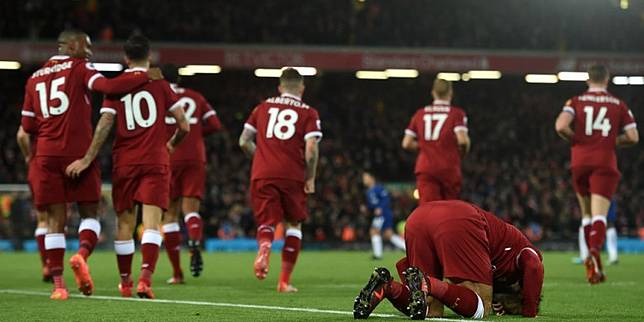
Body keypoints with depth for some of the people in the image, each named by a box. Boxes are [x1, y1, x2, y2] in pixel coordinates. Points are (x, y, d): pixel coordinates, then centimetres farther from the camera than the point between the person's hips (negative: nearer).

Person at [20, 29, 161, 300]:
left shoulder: (35, 78, 15)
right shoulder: (79, 68, 1)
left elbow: (27, 125, 13)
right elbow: (107, 86, -17)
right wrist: (145, 77, -10)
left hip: (46, 155, 4)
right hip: (78, 152, -3)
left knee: (55, 220, 4)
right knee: (89, 213, 9)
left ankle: (58, 284, -3)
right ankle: (82, 254, -20)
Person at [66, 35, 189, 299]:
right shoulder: (160, 83, 2)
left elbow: (104, 125, -7)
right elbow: (184, 126, 1)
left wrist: (87, 159, -7)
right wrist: (172, 144, 21)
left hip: (124, 163, 2)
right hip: (156, 161, -2)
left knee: (125, 224, 12)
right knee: (151, 224, -8)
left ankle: (125, 283, 23)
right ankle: (145, 279, -26)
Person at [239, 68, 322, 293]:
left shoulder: (263, 107, 14)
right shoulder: (308, 113, 6)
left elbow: (244, 142, 13)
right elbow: (311, 149, -7)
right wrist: (310, 178, 4)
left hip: (262, 175, 1)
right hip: (292, 175, -1)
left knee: (266, 222, 6)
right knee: (293, 224, 15)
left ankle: (264, 247, -31)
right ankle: (284, 280, 9)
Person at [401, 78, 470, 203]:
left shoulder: (420, 114, 10)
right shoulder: (456, 113, 0)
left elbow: (406, 143, 8)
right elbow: (462, 140, -14)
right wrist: (463, 152, 8)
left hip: (425, 168, 2)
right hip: (449, 168, -1)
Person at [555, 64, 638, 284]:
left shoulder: (576, 102, 6)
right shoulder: (618, 105, 7)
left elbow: (561, 126, -11)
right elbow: (633, 137, 2)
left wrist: (576, 140, 7)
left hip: (580, 161, 2)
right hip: (605, 163, -2)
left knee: (586, 213, 18)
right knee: (599, 215, -11)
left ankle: (592, 257, 17)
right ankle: (595, 252, -36)